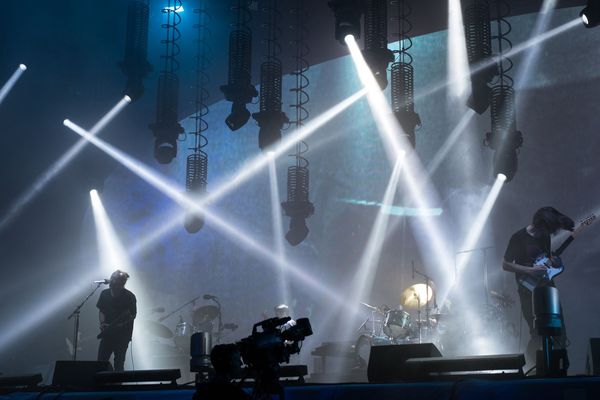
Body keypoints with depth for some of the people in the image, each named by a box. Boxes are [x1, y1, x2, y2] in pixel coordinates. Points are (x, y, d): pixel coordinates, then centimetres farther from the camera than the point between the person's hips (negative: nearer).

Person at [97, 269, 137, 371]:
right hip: (107, 334, 4)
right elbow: (101, 311, 12)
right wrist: (102, 323, -6)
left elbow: (132, 316, -9)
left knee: (118, 364, -1)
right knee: (101, 361, 3)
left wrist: (119, 325, -22)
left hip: (122, 335, -4)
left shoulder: (129, 297, -12)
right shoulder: (105, 294, 2)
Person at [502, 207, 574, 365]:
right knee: (538, 334, -7)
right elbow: (505, 265, -10)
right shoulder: (519, 238, -13)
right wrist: (530, 270, -20)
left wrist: (553, 259, -1)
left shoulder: (545, 235, 5)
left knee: (560, 333, 3)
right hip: (529, 291, -6)